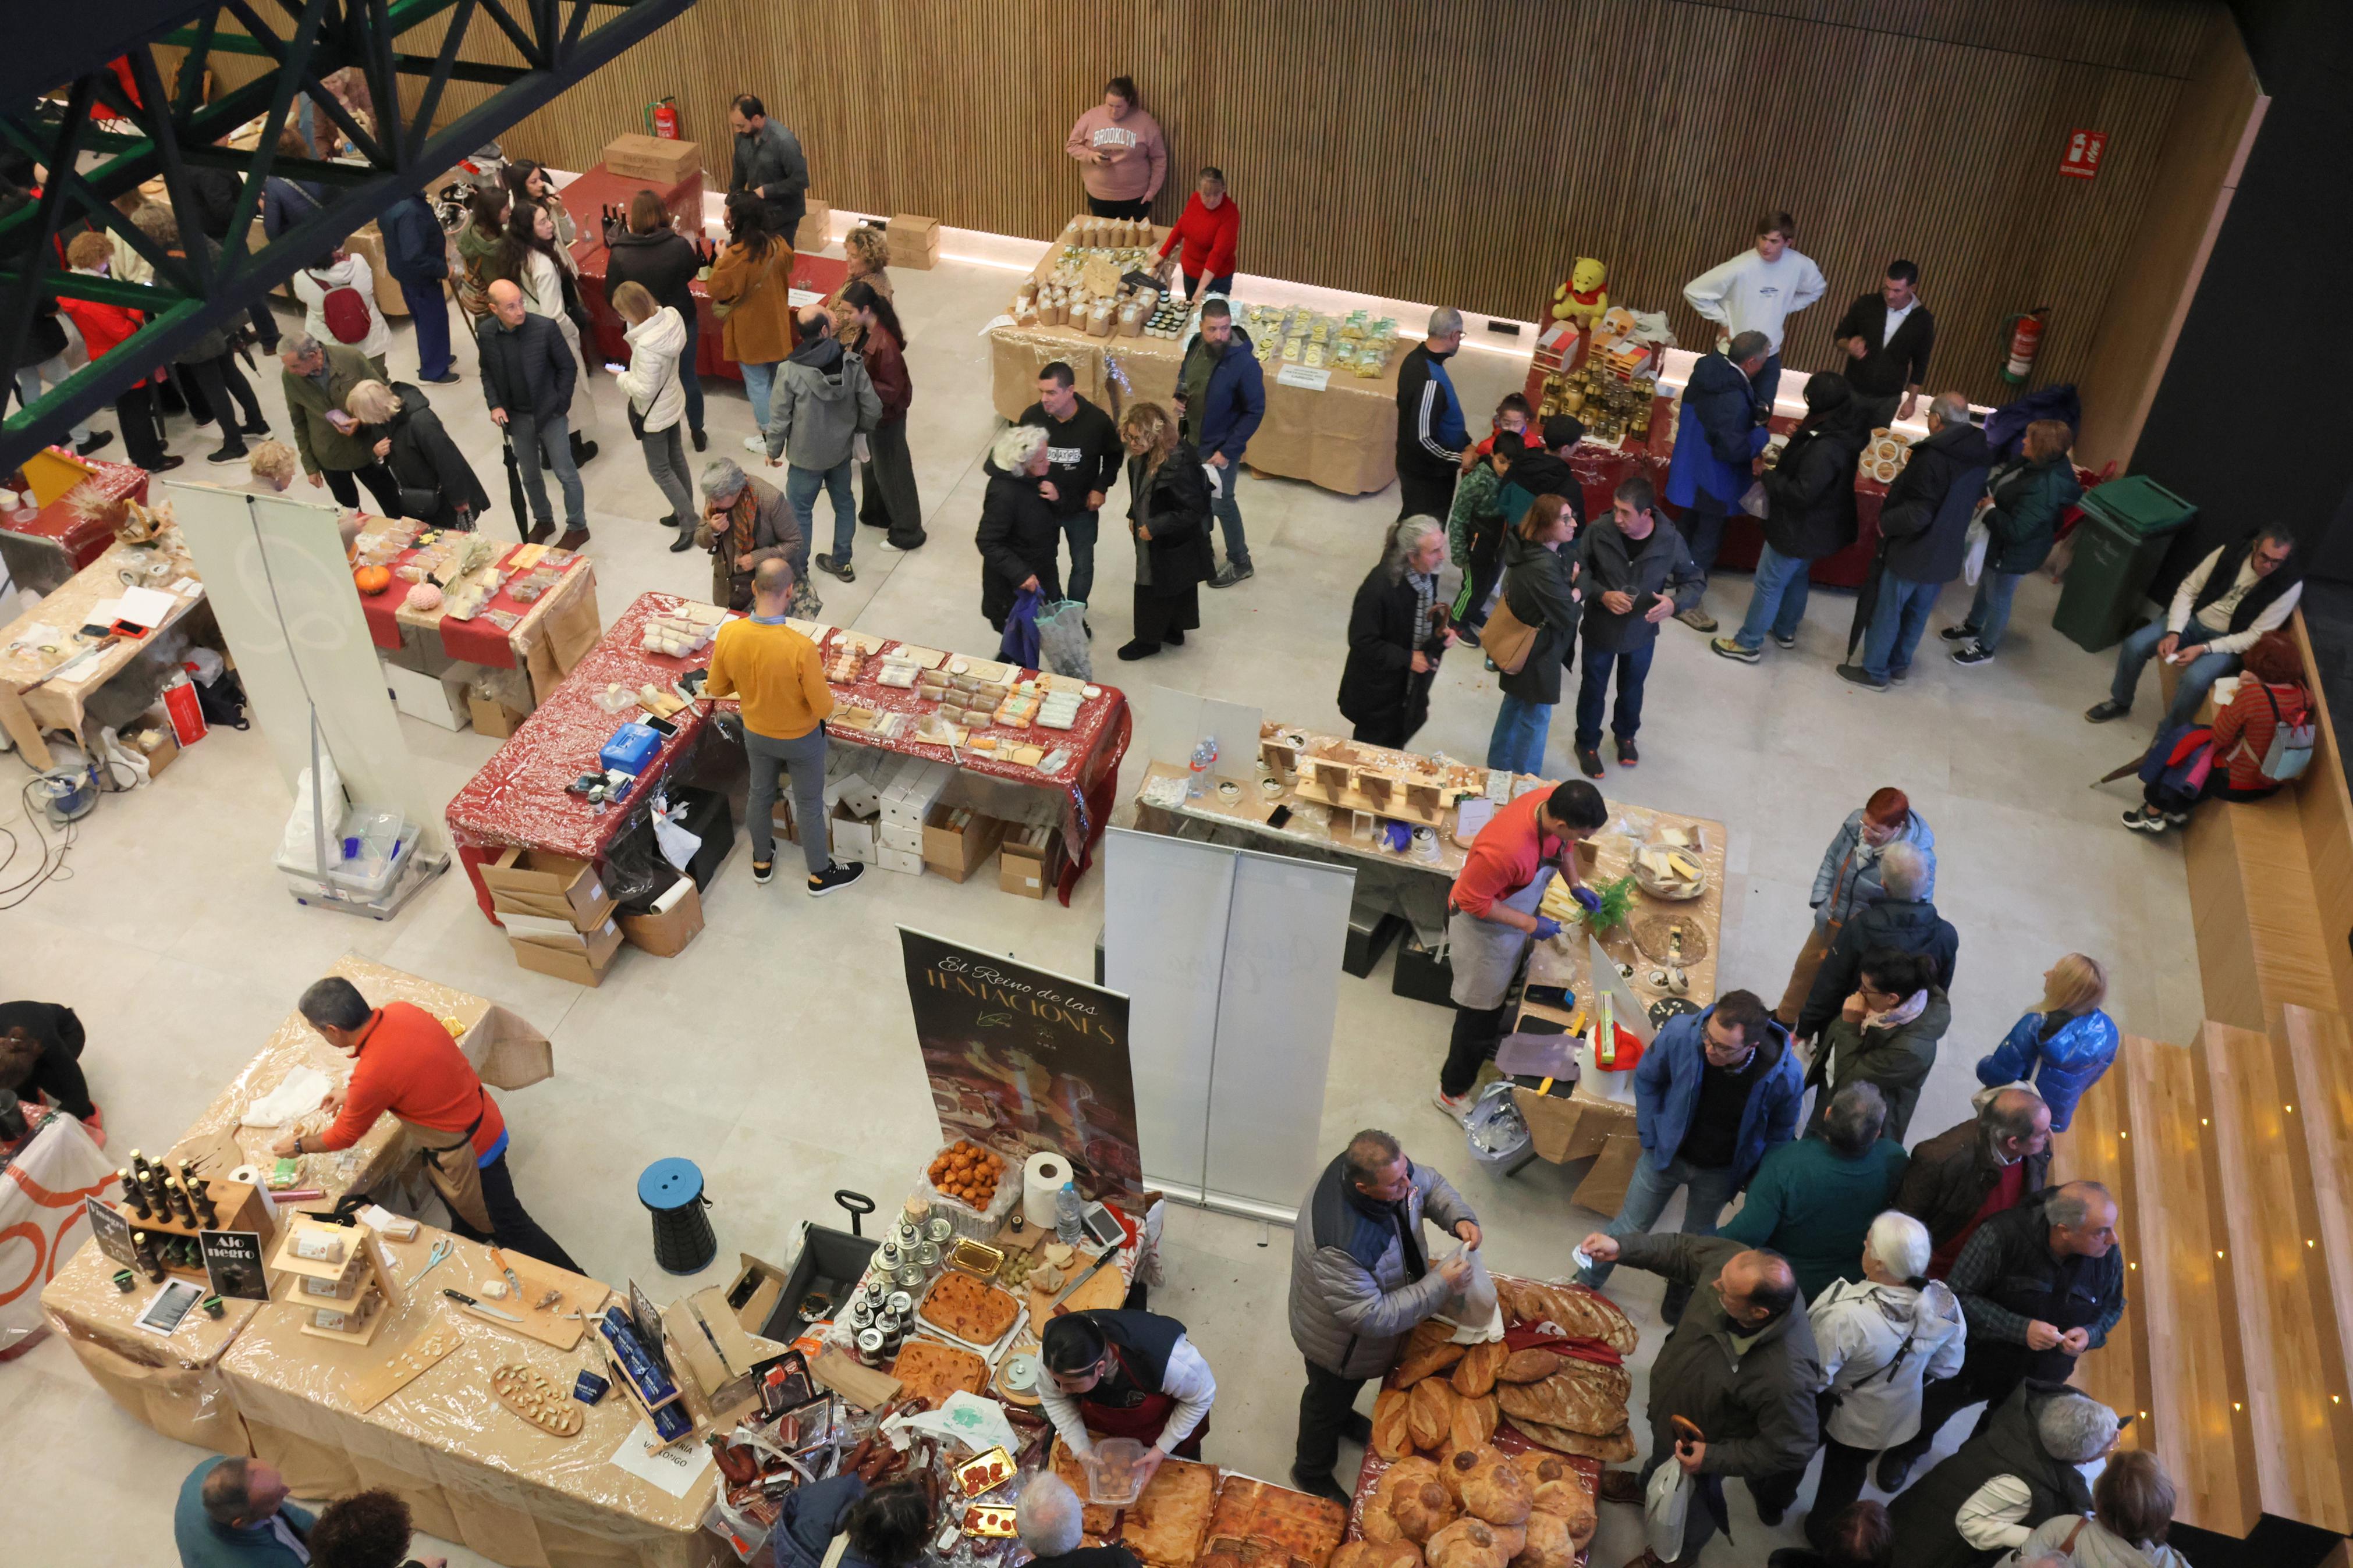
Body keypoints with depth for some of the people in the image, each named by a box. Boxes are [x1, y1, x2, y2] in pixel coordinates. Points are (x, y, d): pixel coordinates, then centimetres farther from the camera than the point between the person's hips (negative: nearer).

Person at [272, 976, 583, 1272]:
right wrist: (351, 1091, 17)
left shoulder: (371, 1076, -32)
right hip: (481, 1119, 8)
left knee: (506, 1227, 10)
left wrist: (298, 1146, 8)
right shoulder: (400, 1011, -11)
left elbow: (346, 1135, -10)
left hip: (468, 1150, -8)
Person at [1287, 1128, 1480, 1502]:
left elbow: (1431, 1184, -4)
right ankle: (1312, 1474, 52)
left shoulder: (1391, 1169, -27)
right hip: (1340, 1342, -6)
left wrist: (1459, 1218, -22)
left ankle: (1342, 1416, 69)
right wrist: (1439, 1285, -34)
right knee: (1328, 1400, 24)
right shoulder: (1337, 1246, -49)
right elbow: (1373, 1318, -38)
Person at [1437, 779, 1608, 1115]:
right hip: (1482, 924, -8)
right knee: (1482, 1010, 10)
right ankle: (1452, 1092, 32)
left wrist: (1575, 885, -3)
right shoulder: (1506, 849, -46)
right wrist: (1530, 924, -26)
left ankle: (1482, 1043, 60)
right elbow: (1472, 901, -30)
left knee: (1500, 990, 31)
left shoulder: (1555, 803, -22)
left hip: (1515, 909, 8)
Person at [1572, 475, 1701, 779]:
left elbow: (1695, 581, -8)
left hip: (1641, 632, 1)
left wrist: (1675, 602, -29)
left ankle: (1625, 735, 55)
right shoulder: (1599, 532, -25)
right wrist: (1602, 595, -29)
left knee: (1632, 689, 25)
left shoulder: (1670, 541, -22)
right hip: (1600, 629, -1)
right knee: (1593, 689, 19)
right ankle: (1587, 743, 45)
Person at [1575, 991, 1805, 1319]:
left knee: (1698, 1238, 26)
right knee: (1630, 1226, 17)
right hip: (1667, 1153, 0)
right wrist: (1651, 1140, -7)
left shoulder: (1784, 1074, -33)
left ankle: (1679, 1297, 57)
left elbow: (1780, 1132, -9)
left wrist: (1752, 1177, -3)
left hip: (1719, 1172, 1)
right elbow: (1646, 1079, -10)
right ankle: (1584, 1285, 43)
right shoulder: (1681, 1033, -34)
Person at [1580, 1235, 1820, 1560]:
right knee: (1661, 1449, 38)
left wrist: (1713, 1459, -24)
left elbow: (1792, 1450, -31)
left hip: (1706, 1445, -5)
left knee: (1691, 1502, 29)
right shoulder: (1732, 1259, -34)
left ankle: (1677, 1555, 62)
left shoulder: (1787, 1377, -47)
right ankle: (1647, 1484, 72)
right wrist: (1621, 1247, -23)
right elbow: (1681, 1251, -12)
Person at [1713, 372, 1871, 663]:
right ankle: (1785, 631, 46)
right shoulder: (1847, 429, -6)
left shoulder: (1825, 448, -36)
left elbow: (1802, 493, -32)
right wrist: (1799, 441, 1)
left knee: (1769, 583, 6)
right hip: (1820, 524, 10)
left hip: (1799, 529, -10)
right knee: (1797, 576, 27)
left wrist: (1769, 476, -20)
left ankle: (1748, 644, 19)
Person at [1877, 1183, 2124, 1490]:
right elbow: (1958, 1295, -30)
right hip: (1981, 1359, -3)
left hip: (2042, 1377, 3)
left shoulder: (2109, 1256, -22)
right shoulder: (2001, 1236, -35)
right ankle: (1907, 1450, 58)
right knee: (1934, 1409, 25)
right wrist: (2020, 1328, -37)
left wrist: (2090, 1334, -22)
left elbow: (2113, 1307, -1)